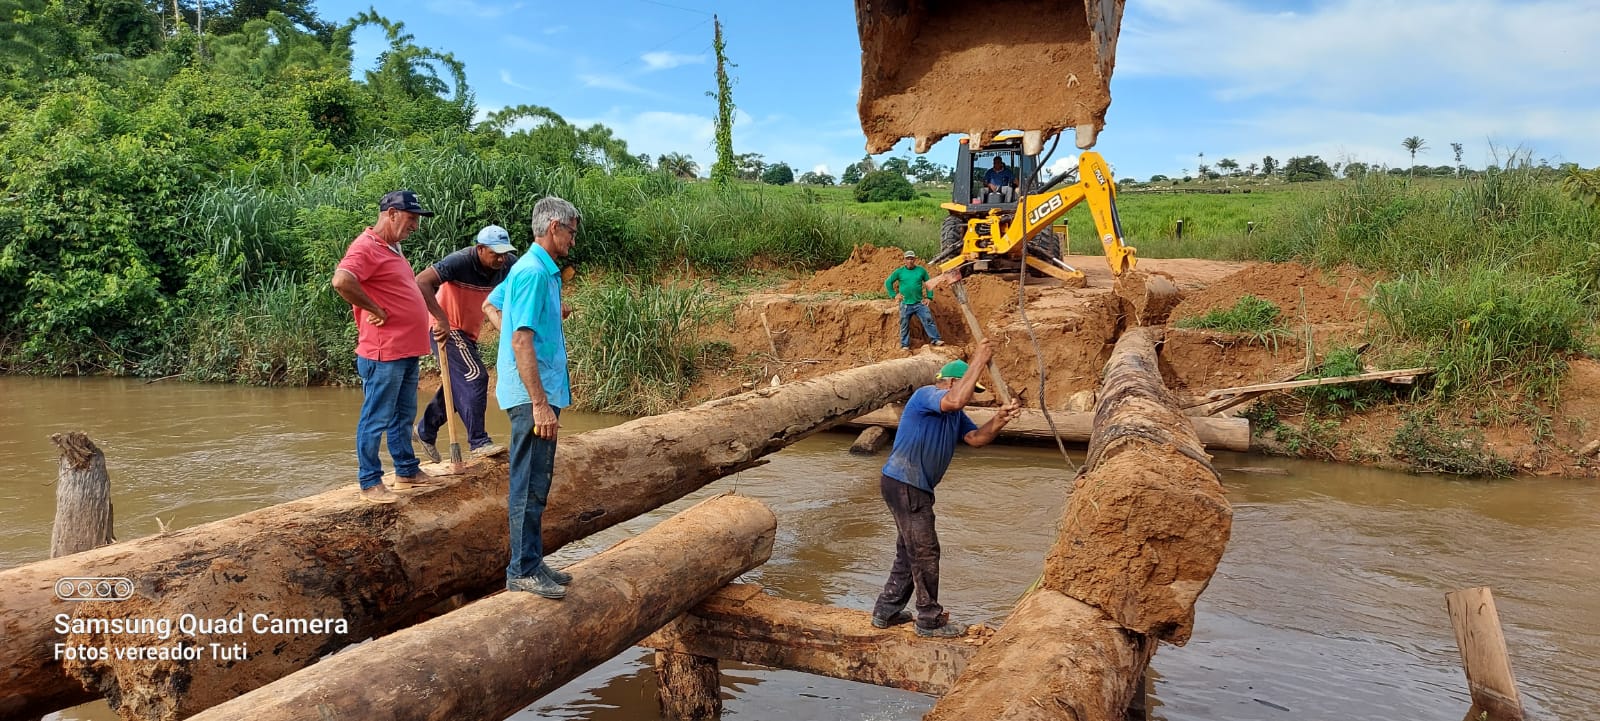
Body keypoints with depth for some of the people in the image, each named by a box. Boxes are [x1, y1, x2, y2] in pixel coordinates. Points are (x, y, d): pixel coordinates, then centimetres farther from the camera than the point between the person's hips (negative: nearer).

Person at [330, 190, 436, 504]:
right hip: (384, 353, -10)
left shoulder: (393, 248, 16)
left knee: (404, 416, 18)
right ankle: (370, 482, 7)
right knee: (376, 419, -1)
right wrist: (374, 310, -21)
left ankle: (407, 469, 29)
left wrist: (440, 319, 18)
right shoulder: (367, 247, -15)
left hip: (407, 351, 10)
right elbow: (342, 281, -32)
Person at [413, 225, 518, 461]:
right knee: (475, 377, -18)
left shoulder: (507, 265, -10)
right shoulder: (461, 262, -27)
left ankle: (426, 431, 34)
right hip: (447, 330, -8)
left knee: (460, 385, 15)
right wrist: (441, 319, -38)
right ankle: (478, 441, -12)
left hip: (469, 333, 8)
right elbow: (421, 282, -33)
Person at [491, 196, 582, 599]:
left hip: (541, 391, 10)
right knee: (530, 486, -5)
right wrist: (540, 404, -23)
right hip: (533, 395, -10)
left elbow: (491, 304, 31)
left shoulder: (541, 270, 15)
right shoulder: (533, 272, -16)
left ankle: (531, 563, 23)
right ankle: (523, 571, 2)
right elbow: (522, 342, -21)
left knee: (535, 483, 15)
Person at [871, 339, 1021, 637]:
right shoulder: (926, 395, -13)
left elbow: (976, 437, 3)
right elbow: (955, 400, -34)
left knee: (909, 551, 17)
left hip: (916, 487, 11)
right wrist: (978, 361, -27)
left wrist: (999, 420, -14)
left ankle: (887, 611, 26)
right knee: (925, 551, -4)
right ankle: (930, 620, 5)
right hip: (903, 483, -11)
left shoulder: (955, 415, 17)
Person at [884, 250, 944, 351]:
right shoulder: (899, 271, 0)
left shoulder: (921, 270, 3)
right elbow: (888, 283, 7)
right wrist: (894, 295, 0)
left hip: (919, 303, 0)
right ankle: (905, 345, 15)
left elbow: (928, 284, 12)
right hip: (905, 304, 0)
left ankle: (936, 340, -3)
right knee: (904, 325, 6)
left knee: (928, 320, -8)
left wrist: (929, 297, 4)